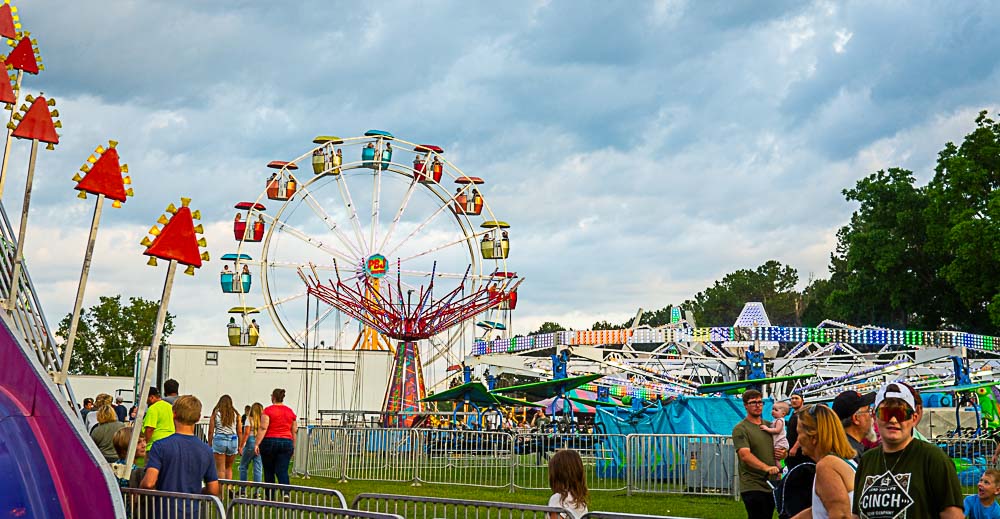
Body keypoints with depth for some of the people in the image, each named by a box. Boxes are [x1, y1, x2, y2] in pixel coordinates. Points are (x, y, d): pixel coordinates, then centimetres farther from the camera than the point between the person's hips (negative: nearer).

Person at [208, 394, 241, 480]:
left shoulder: (215, 413, 1)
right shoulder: (236, 414, 5)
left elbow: (211, 431, 0)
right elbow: (239, 432, 4)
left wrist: (210, 445, 8)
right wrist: (240, 446, 11)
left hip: (219, 440, -2)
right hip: (233, 441, 2)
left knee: (220, 469, 2)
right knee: (229, 467, 17)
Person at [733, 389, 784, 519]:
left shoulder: (769, 426, 14)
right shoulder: (740, 429, -8)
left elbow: (780, 447, 28)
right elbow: (745, 455, -22)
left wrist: (782, 454, 3)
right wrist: (766, 468, -36)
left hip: (771, 485, 7)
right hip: (753, 487, -7)